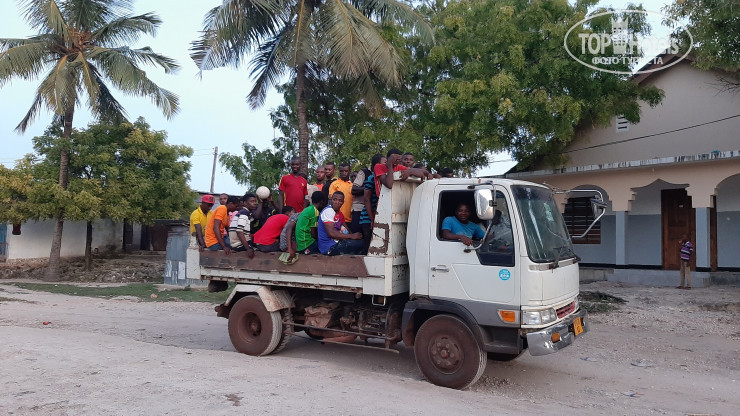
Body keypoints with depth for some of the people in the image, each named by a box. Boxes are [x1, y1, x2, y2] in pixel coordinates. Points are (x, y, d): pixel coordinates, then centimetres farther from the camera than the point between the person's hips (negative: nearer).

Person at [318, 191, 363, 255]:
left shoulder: (339, 213, 15)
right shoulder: (328, 211, -13)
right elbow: (331, 233, -22)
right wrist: (352, 236, -20)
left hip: (336, 242, 9)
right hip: (329, 247, -9)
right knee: (360, 243, -17)